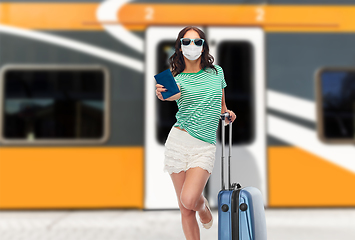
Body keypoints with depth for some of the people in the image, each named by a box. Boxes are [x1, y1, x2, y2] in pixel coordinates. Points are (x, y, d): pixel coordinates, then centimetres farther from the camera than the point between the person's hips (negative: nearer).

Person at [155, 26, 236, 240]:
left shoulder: (217, 71, 9)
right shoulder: (176, 78, 2)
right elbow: (177, 94, -24)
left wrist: (226, 113, 6)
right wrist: (164, 94, -44)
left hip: (205, 147, 0)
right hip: (179, 141, 0)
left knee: (188, 200, -17)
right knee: (185, 209, 3)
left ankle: (204, 206, 18)